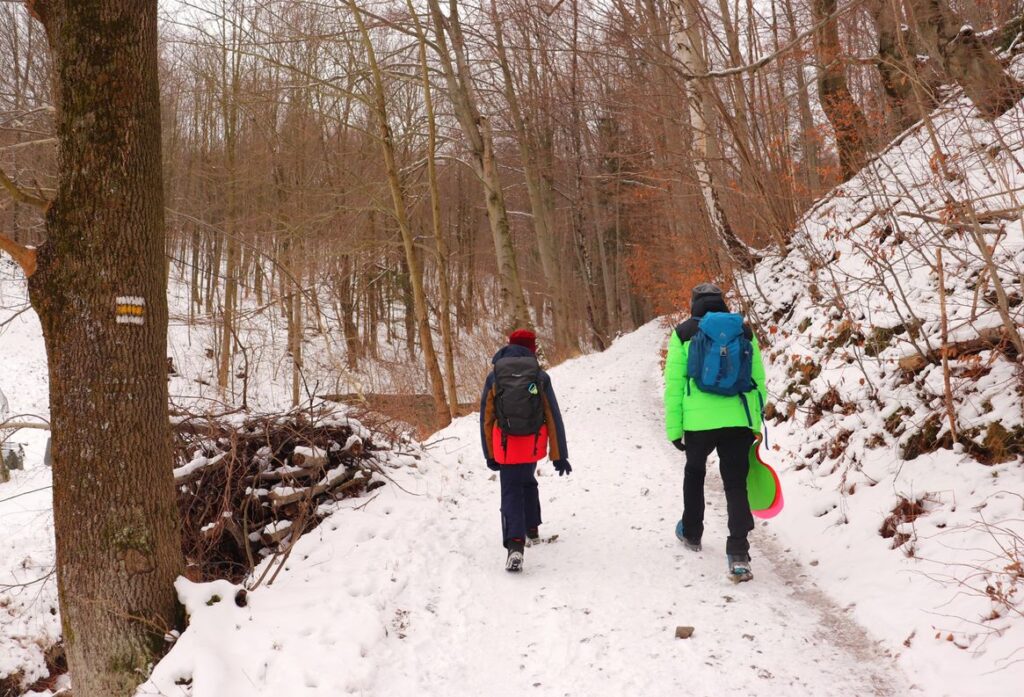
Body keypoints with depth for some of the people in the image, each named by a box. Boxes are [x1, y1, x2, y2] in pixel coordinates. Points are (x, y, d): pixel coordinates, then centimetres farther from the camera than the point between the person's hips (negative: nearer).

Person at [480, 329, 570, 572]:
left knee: (511, 492, -1)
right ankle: (531, 530, 36)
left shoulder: (494, 377, -2)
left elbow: (486, 418, -1)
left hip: (506, 445, -1)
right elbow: (553, 417, -3)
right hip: (533, 444, 2)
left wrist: (490, 455, 7)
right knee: (528, 482, 28)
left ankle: (515, 545, -20)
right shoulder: (540, 377, -3)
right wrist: (559, 456, 3)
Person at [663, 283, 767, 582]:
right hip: (739, 420, 1)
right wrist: (756, 424, 16)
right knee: (736, 484, 4)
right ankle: (738, 554, -9)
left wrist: (673, 428, 2)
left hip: (699, 420, -1)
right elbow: (759, 381, 9)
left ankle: (691, 532, 41)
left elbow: (674, 385, -2)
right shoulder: (745, 332, 8)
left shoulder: (684, 333, 1)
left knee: (694, 472, 24)